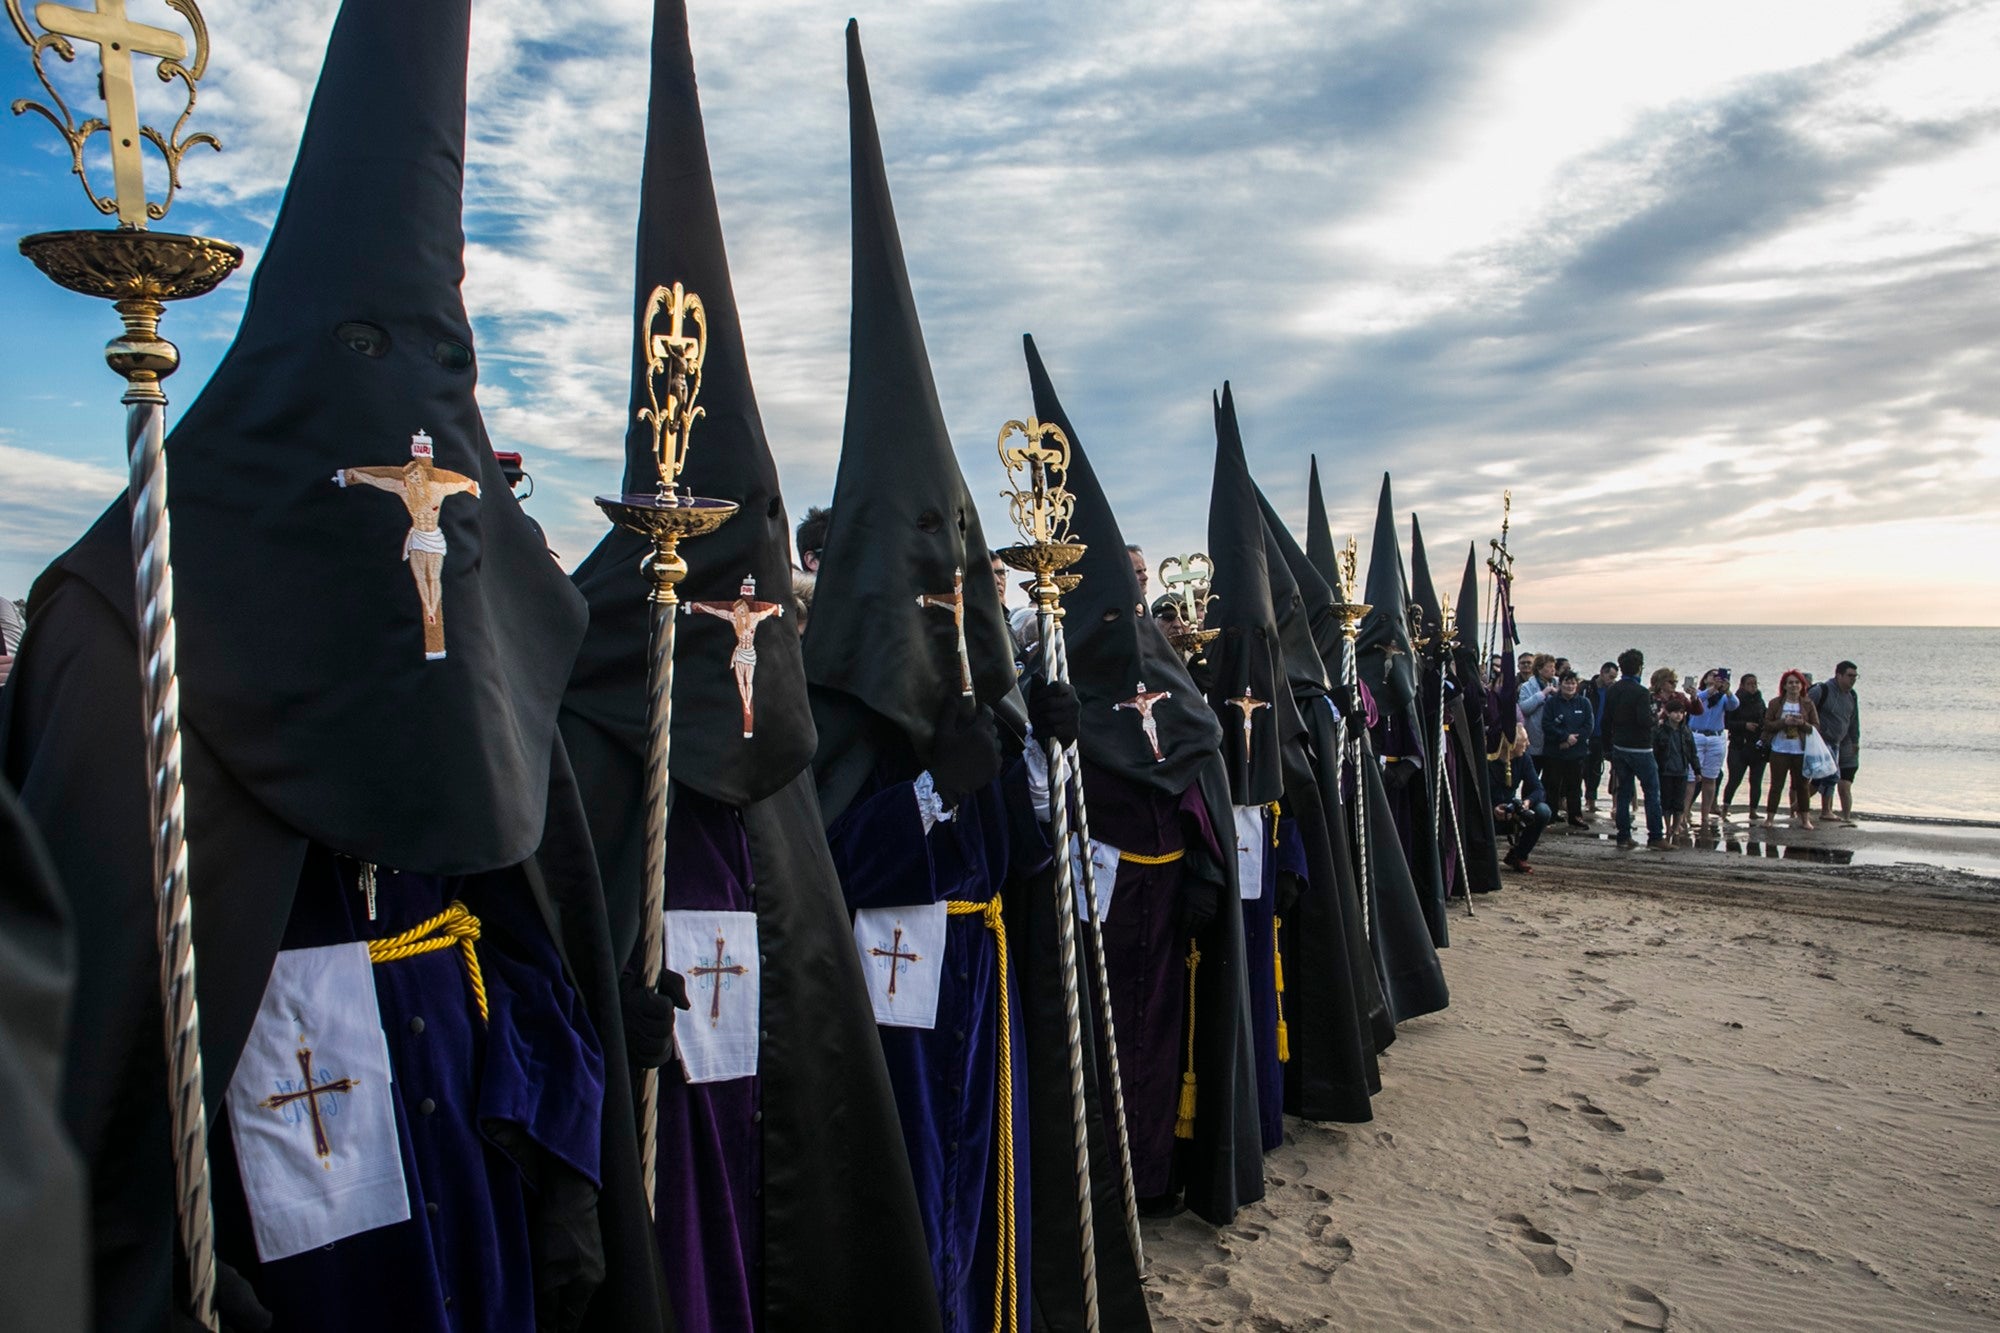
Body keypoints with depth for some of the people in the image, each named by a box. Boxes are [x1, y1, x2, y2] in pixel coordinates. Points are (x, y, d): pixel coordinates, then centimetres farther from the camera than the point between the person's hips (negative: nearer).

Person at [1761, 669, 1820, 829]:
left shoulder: (1808, 704, 4)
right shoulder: (1776, 703, 2)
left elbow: (1816, 727, 2)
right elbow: (1767, 724, -2)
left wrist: (1803, 724, -16)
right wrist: (1784, 722, -17)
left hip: (1801, 751, 1)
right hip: (1780, 750, -1)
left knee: (1802, 785, 6)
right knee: (1776, 784, 2)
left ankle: (1805, 818, 14)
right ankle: (1770, 817, 8)